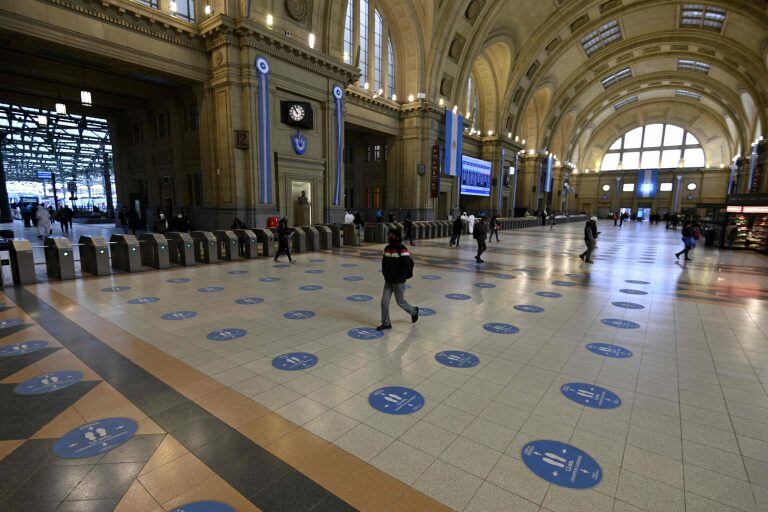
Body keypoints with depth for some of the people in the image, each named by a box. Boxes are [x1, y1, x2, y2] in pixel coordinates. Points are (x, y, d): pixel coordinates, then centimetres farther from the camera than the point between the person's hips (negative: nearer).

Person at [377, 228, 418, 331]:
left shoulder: (402, 249, -17)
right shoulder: (387, 248, 6)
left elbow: (408, 264, -21)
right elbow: (384, 261, 19)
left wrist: (398, 275, -17)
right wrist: (385, 272, 6)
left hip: (398, 282, -6)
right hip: (388, 281, 7)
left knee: (400, 302, 7)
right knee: (384, 301, 1)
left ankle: (414, 312, 36)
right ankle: (386, 323, 14)